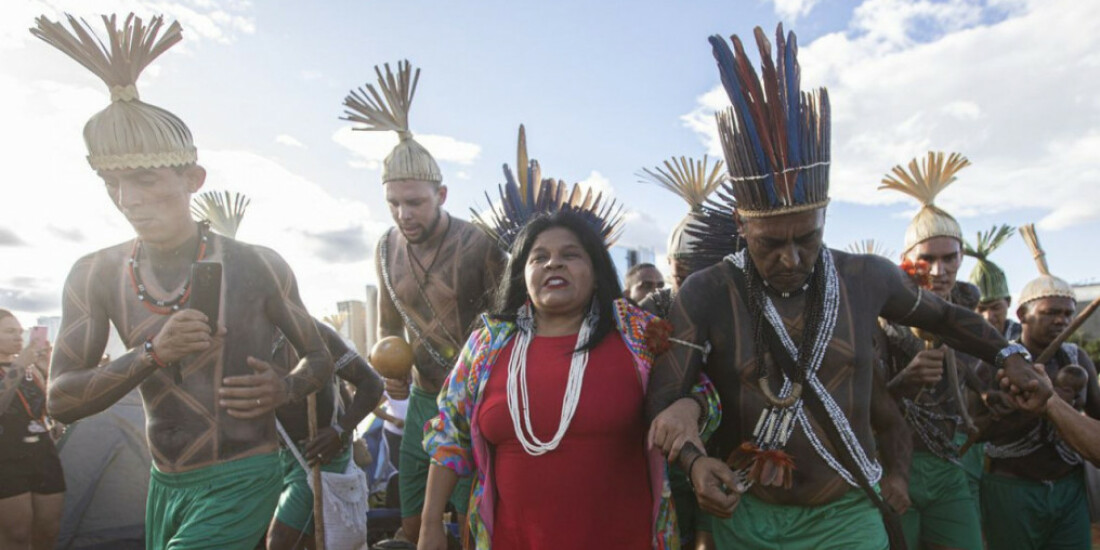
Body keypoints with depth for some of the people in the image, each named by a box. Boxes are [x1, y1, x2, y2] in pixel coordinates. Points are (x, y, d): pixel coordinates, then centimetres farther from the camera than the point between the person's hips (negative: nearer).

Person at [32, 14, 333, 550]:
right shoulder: (95, 275, -2)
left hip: (242, 481, -4)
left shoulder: (258, 266, -11)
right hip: (164, 485, 5)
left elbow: (320, 357, 1)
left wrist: (284, 389, -21)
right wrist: (153, 353, -21)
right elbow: (60, 400, -5)